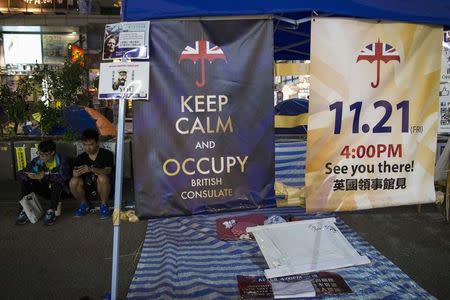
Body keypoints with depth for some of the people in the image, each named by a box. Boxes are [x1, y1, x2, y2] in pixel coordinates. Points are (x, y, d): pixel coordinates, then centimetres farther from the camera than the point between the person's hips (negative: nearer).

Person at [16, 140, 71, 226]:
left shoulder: (62, 161, -19)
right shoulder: (37, 161, -8)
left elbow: (64, 176, -36)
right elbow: (20, 173, -10)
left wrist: (45, 176, -39)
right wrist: (28, 175, -33)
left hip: (58, 190, -4)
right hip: (45, 190, 4)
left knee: (57, 182, -35)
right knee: (25, 181, -15)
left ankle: (51, 212, -28)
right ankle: (24, 211, -13)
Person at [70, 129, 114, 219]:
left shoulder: (107, 154, -10)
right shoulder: (80, 158, 1)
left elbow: (107, 171, -26)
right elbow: (75, 173, -10)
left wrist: (91, 169, -43)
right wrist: (76, 173, -36)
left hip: (101, 188, -3)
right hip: (86, 188, 3)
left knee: (103, 178, -35)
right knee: (73, 182, -26)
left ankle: (104, 205, -10)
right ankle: (84, 204, 3)